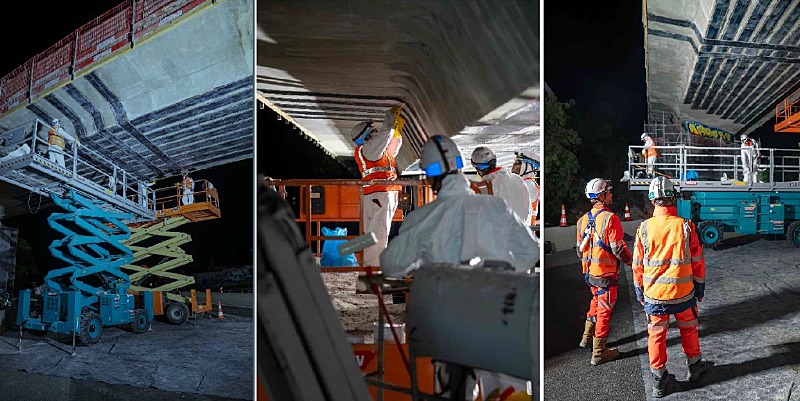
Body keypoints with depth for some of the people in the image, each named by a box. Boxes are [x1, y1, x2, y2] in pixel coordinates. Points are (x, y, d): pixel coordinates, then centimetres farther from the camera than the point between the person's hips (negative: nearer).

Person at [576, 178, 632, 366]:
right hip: (606, 273, -7)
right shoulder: (610, 218, -18)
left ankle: (587, 338, 38)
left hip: (590, 272, 7)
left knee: (596, 301, 27)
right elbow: (618, 248, -18)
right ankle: (598, 353, 10)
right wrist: (631, 261, -1)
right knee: (604, 310, 3)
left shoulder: (583, 219, 5)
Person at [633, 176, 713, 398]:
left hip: (653, 294, 0)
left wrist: (640, 292, 12)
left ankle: (659, 381, 18)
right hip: (683, 292, 0)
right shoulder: (686, 227, -10)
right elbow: (697, 261, -2)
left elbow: (637, 265, -1)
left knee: (656, 335, 11)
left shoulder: (644, 228, -9)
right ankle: (694, 366, 41)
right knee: (688, 329, 22)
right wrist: (700, 288, 13)